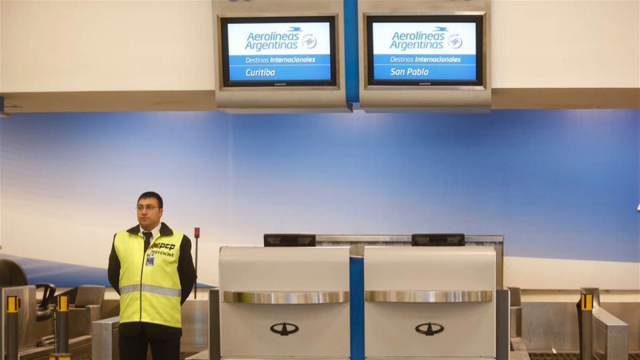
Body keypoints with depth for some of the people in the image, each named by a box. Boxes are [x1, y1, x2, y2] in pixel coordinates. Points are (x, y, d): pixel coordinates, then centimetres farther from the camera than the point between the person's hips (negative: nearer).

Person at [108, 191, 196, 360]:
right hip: (130, 321, 3)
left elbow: (188, 278, 7)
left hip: (165, 322, -3)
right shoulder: (121, 239, 8)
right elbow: (113, 276, 18)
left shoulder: (179, 241, 0)